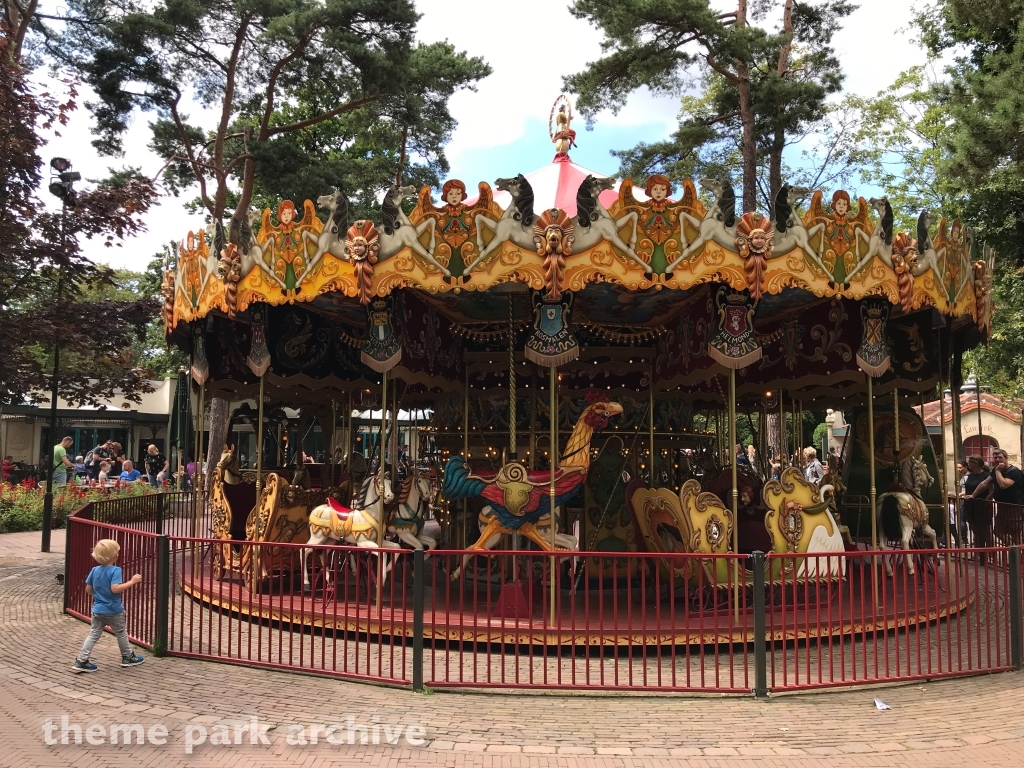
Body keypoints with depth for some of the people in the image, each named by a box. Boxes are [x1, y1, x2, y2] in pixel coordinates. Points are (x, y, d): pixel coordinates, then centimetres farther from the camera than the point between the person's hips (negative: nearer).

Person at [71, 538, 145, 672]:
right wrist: (132, 582, -26)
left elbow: (88, 589, 5)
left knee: (94, 635, 11)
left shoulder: (95, 570, 0)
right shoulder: (115, 571, -21)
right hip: (113, 611, -5)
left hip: (97, 610, 5)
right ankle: (128, 657, 27)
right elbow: (115, 588, -32)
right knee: (121, 633, 13)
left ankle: (81, 661, 4)